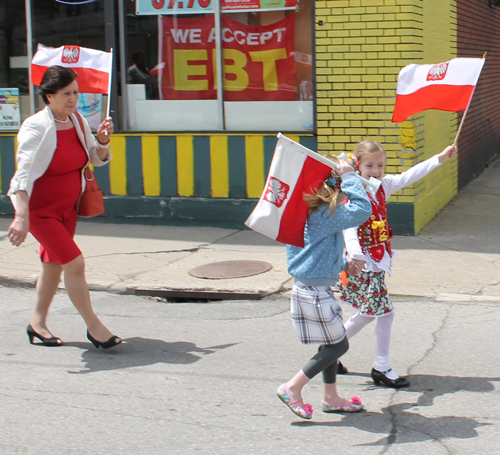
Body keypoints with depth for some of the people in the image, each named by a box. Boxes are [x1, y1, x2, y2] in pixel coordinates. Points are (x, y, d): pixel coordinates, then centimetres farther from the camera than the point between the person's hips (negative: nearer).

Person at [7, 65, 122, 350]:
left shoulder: (77, 121, 0)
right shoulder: (36, 128, -20)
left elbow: (96, 159, 12)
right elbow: (24, 174, -27)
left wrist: (102, 141, -11)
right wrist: (21, 217, -37)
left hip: (68, 207, 7)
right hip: (39, 209, -7)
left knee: (55, 265, 14)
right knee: (75, 262, -13)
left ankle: (38, 323, 31)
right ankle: (94, 326, -1)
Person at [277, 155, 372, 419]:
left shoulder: (312, 214, 11)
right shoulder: (326, 215, -20)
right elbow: (362, 210, -32)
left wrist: (344, 265, 16)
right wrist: (349, 177, -24)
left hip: (311, 289, 10)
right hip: (315, 292, -10)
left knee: (331, 343, 19)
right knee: (338, 345, 1)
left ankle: (330, 397, 31)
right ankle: (292, 388, 6)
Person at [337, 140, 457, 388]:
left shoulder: (383, 186, 6)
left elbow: (409, 176, 15)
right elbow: (349, 225, -32)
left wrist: (440, 158, 15)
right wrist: (354, 255, -47)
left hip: (378, 260, 9)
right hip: (363, 264, -9)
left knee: (368, 313, 16)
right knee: (385, 312, -5)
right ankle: (382, 368, 10)